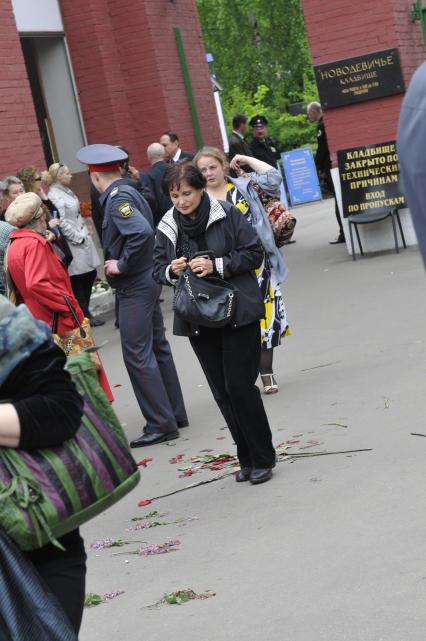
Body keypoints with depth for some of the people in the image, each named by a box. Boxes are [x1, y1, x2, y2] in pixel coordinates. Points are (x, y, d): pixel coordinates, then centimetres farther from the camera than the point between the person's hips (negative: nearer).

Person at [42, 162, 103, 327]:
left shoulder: (66, 190, 13)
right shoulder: (54, 196, -15)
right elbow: (62, 222, -20)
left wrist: (84, 234, 11)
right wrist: (78, 238, -14)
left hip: (83, 238, 9)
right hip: (73, 244, -9)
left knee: (90, 275, 13)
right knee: (78, 281, 0)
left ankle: (84, 311, 25)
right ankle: (85, 316, 9)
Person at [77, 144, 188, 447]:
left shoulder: (118, 198, -17)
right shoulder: (128, 192, 11)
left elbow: (142, 232, -32)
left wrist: (122, 265, -21)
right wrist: (122, 263, 11)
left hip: (134, 287, -10)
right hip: (148, 280, 10)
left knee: (137, 355, -5)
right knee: (157, 348, 15)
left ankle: (161, 424, -2)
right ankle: (175, 414, 23)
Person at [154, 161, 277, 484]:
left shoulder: (228, 215, -7)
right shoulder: (167, 227, 4)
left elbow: (254, 252, -7)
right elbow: (158, 268, 10)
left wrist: (217, 265, -18)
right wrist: (171, 271, -13)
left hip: (238, 314, -4)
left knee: (240, 385, -6)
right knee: (222, 392, 8)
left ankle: (263, 458, 9)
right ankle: (247, 458, 21)